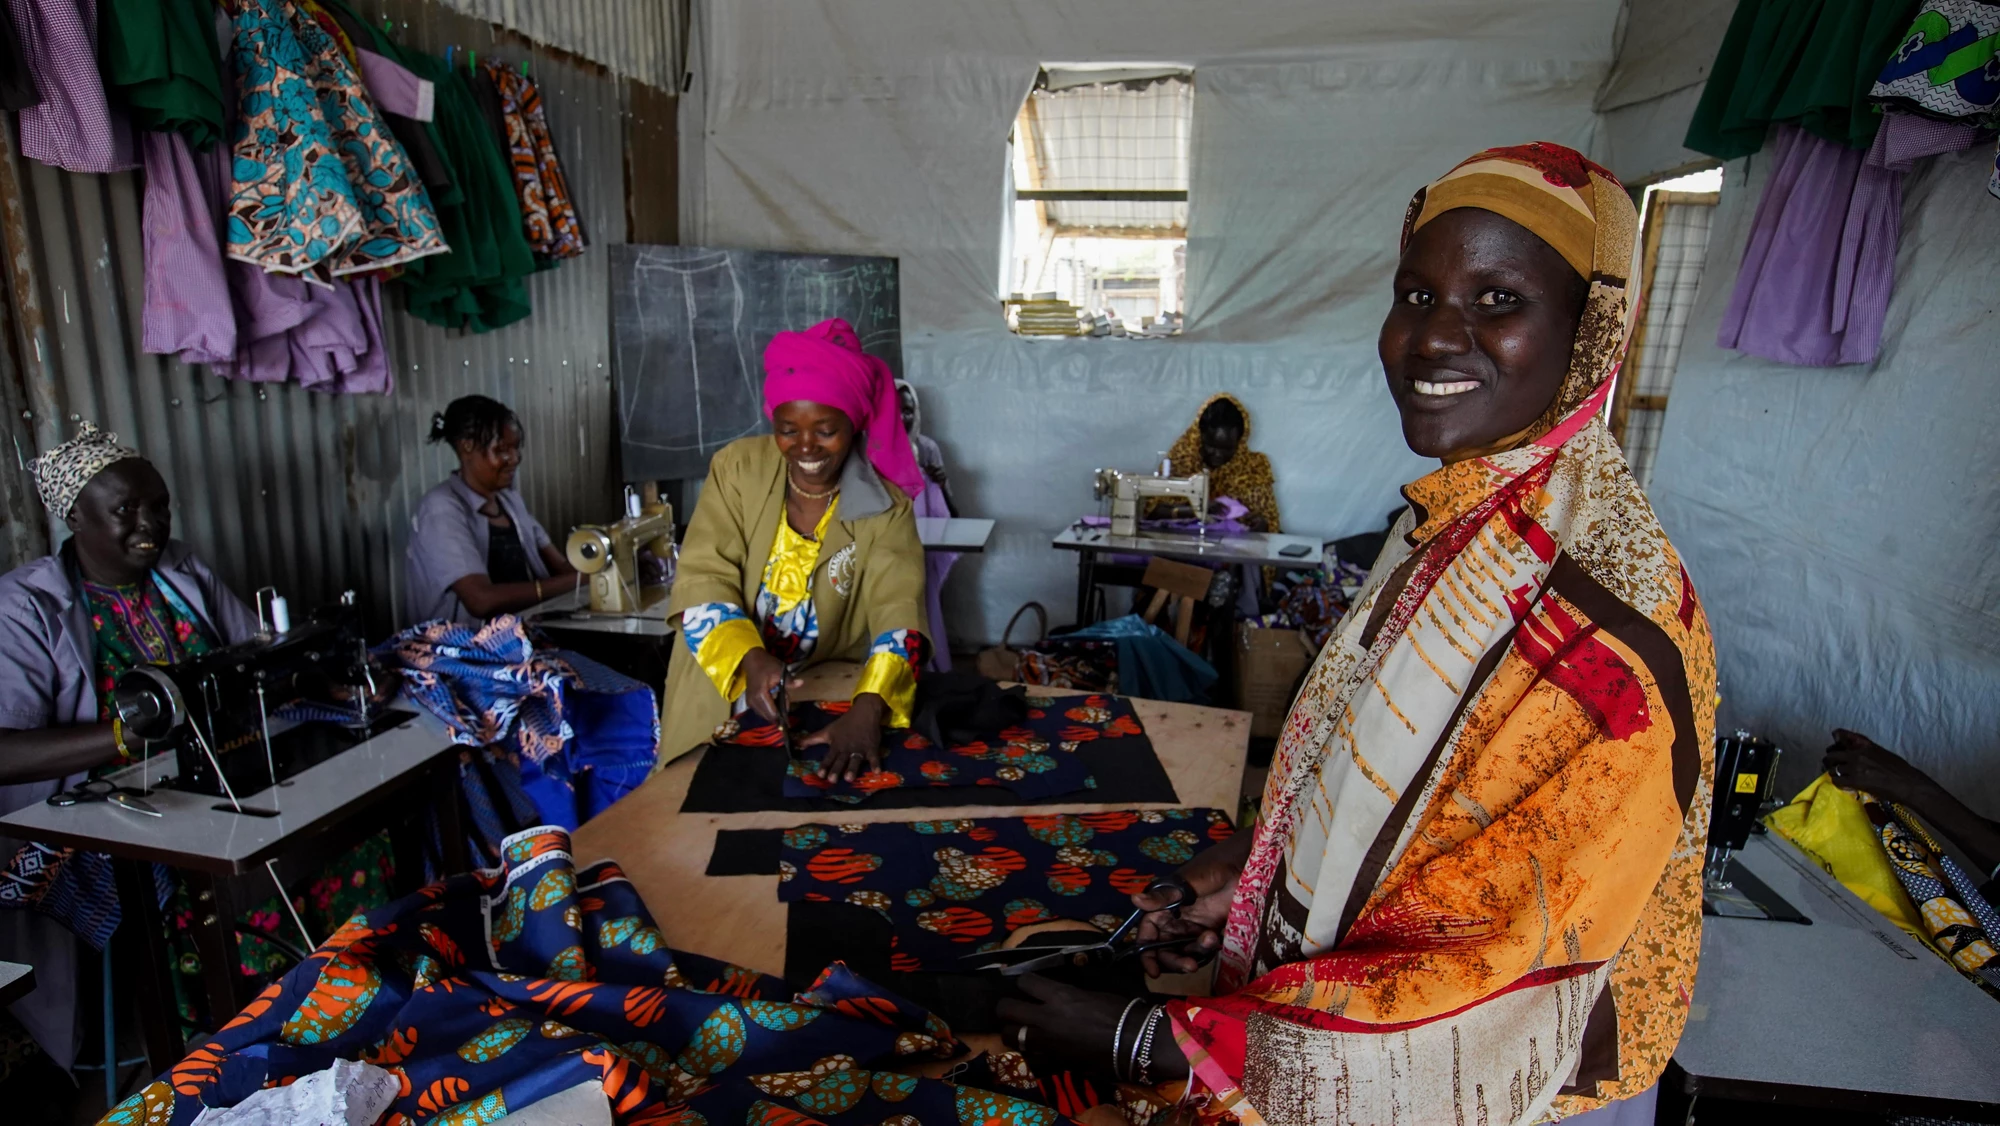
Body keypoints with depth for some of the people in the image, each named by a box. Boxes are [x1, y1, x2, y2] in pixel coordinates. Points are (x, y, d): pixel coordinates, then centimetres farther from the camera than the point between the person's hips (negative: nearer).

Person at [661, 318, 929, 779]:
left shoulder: (885, 507, -7)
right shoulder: (737, 468, -5)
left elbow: (898, 615, -19)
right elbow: (703, 581, -8)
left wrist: (867, 710, -37)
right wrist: (750, 658, -27)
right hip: (721, 694, 1)